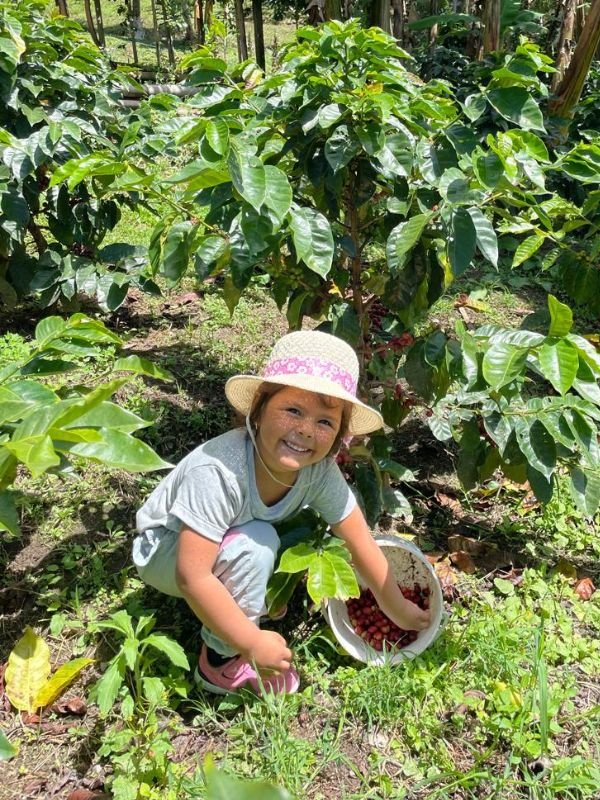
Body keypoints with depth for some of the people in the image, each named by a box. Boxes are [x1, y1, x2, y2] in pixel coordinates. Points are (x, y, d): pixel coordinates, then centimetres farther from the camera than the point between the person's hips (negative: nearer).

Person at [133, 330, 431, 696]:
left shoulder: (321, 471, -22)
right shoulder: (217, 472, -39)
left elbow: (361, 542, -10)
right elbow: (193, 576, -37)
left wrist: (397, 609, 0)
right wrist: (253, 643, -30)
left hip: (232, 538, 6)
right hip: (164, 551, -6)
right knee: (256, 543, -31)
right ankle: (222, 664, -10)